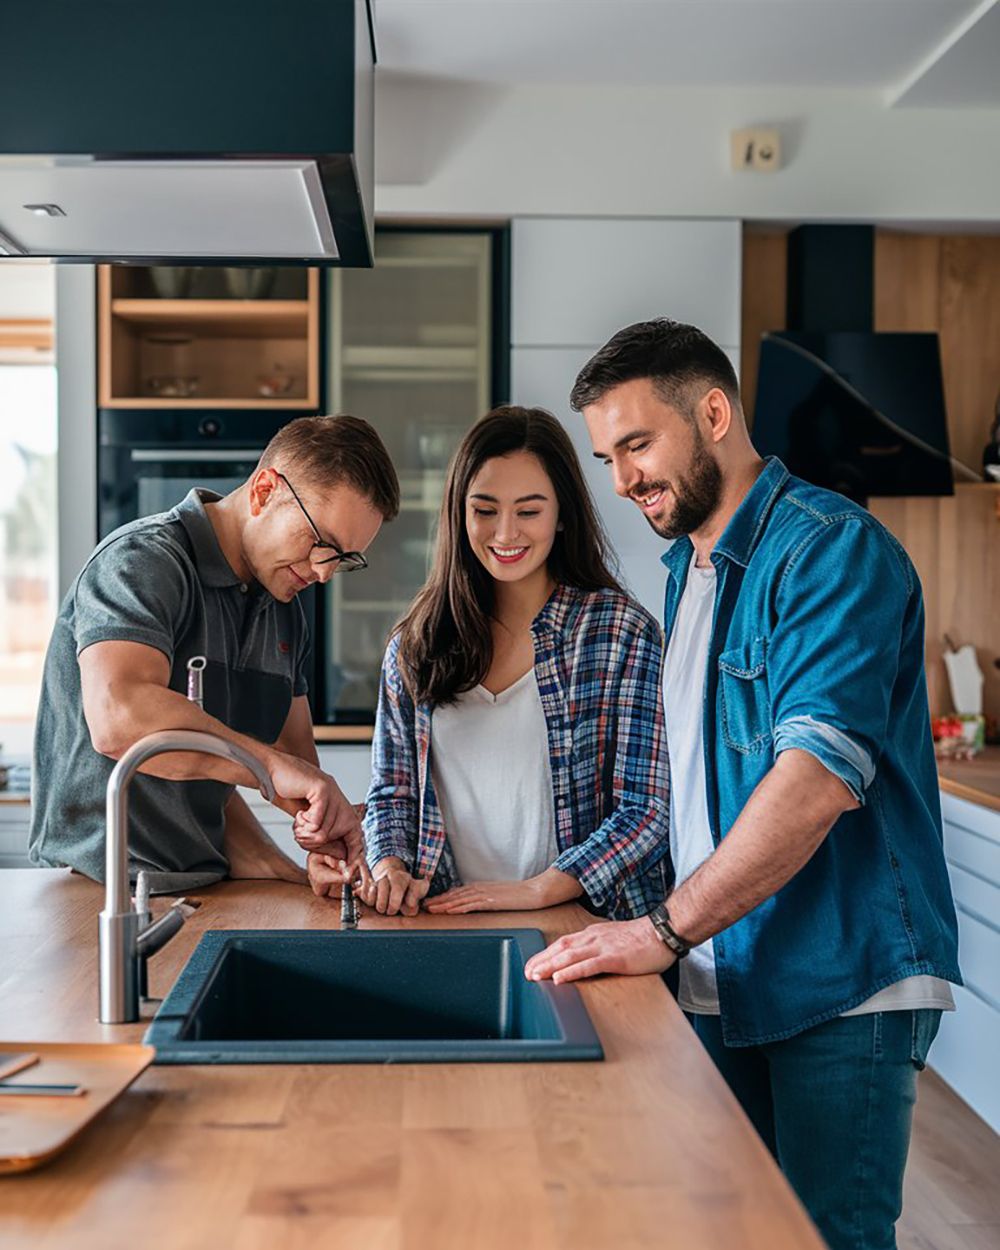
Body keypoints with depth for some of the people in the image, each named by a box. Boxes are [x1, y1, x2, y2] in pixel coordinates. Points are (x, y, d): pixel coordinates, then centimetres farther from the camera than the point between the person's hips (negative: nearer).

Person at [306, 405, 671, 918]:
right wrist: (390, 867, -4)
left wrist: (534, 890, -15)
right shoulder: (415, 644, 11)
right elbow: (392, 793, 17)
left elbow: (645, 811, -4)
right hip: (444, 922, 3)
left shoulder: (621, 632, -1)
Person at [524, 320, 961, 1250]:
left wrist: (668, 931, -26)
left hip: (839, 979, -8)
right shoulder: (687, 567, 14)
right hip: (722, 974, 8)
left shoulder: (831, 548, -14)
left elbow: (819, 774, -26)